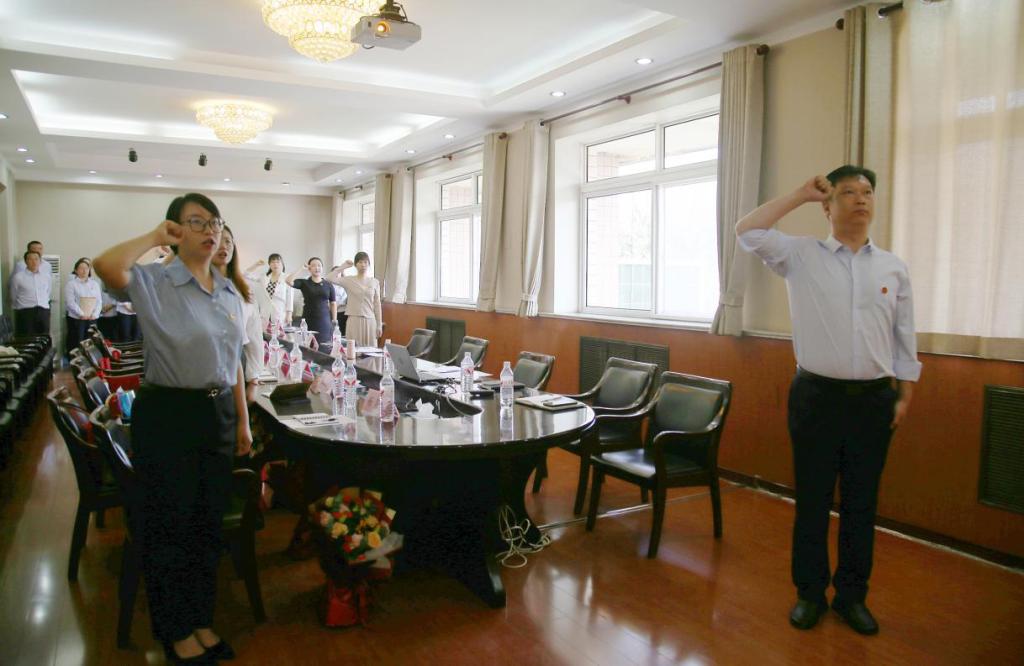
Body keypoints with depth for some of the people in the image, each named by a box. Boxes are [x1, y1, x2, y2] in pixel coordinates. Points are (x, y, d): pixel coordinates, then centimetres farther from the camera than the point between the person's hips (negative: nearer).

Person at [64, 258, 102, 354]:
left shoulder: (95, 284, 15)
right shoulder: (71, 284, 1)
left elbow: (99, 301, 10)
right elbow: (70, 302, -8)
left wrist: (95, 314, -5)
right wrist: (82, 315, -15)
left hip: (92, 319, 4)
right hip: (76, 319, -4)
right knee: (76, 345, -4)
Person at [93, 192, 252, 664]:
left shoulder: (230, 292, 8)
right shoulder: (154, 282, -9)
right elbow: (106, 266, -32)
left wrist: (242, 421, 12)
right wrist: (155, 238, -15)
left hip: (218, 414, 6)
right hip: (167, 413, -6)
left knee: (208, 523, 17)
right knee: (169, 526, 9)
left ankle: (201, 621, 36)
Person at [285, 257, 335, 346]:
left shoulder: (328, 285, 6)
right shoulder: (304, 283, 3)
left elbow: (333, 304, 10)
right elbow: (288, 281, -13)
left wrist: (334, 321, 4)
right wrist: (301, 269, -9)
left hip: (324, 321, 1)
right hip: (308, 321, -1)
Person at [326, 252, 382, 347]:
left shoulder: (374, 282, 5)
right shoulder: (349, 280, 1)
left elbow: (377, 304, 7)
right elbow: (330, 278, -13)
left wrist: (379, 325, 5)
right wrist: (344, 266, -5)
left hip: (370, 321, 1)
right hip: (354, 320, -1)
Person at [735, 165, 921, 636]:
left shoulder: (893, 267, 8)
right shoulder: (802, 256, 1)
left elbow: (905, 338, 11)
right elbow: (747, 231, -12)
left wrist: (904, 396, 7)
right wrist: (800, 195, -5)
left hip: (874, 399, 3)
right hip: (817, 396, -2)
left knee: (861, 503, 11)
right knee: (812, 500, 6)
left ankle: (852, 595, 27)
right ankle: (809, 593, 22)